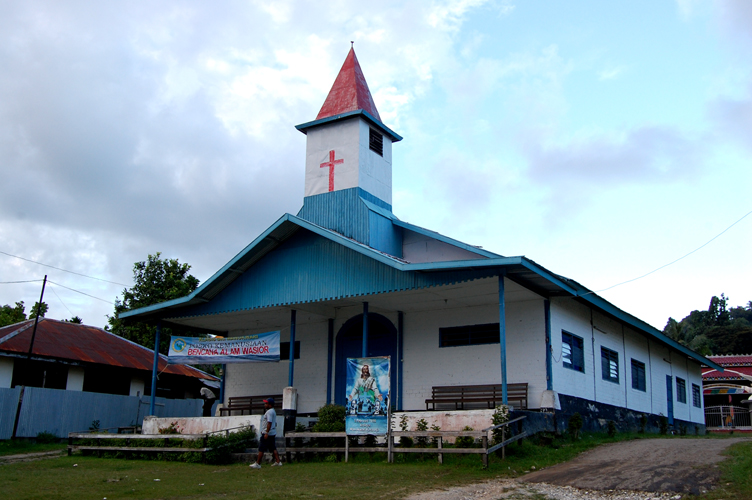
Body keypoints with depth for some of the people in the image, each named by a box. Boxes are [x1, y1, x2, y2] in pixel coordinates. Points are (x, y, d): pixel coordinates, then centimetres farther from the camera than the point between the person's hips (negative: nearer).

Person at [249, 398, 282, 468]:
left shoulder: (269, 412, -15)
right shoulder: (273, 411, 17)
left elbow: (269, 423, -23)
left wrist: (266, 433, -25)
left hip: (267, 434, -10)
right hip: (273, 433, 10)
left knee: (261, 449, -4)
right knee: (273, 448, 11)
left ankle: (257, 464, -1)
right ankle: (278, 462, 9)